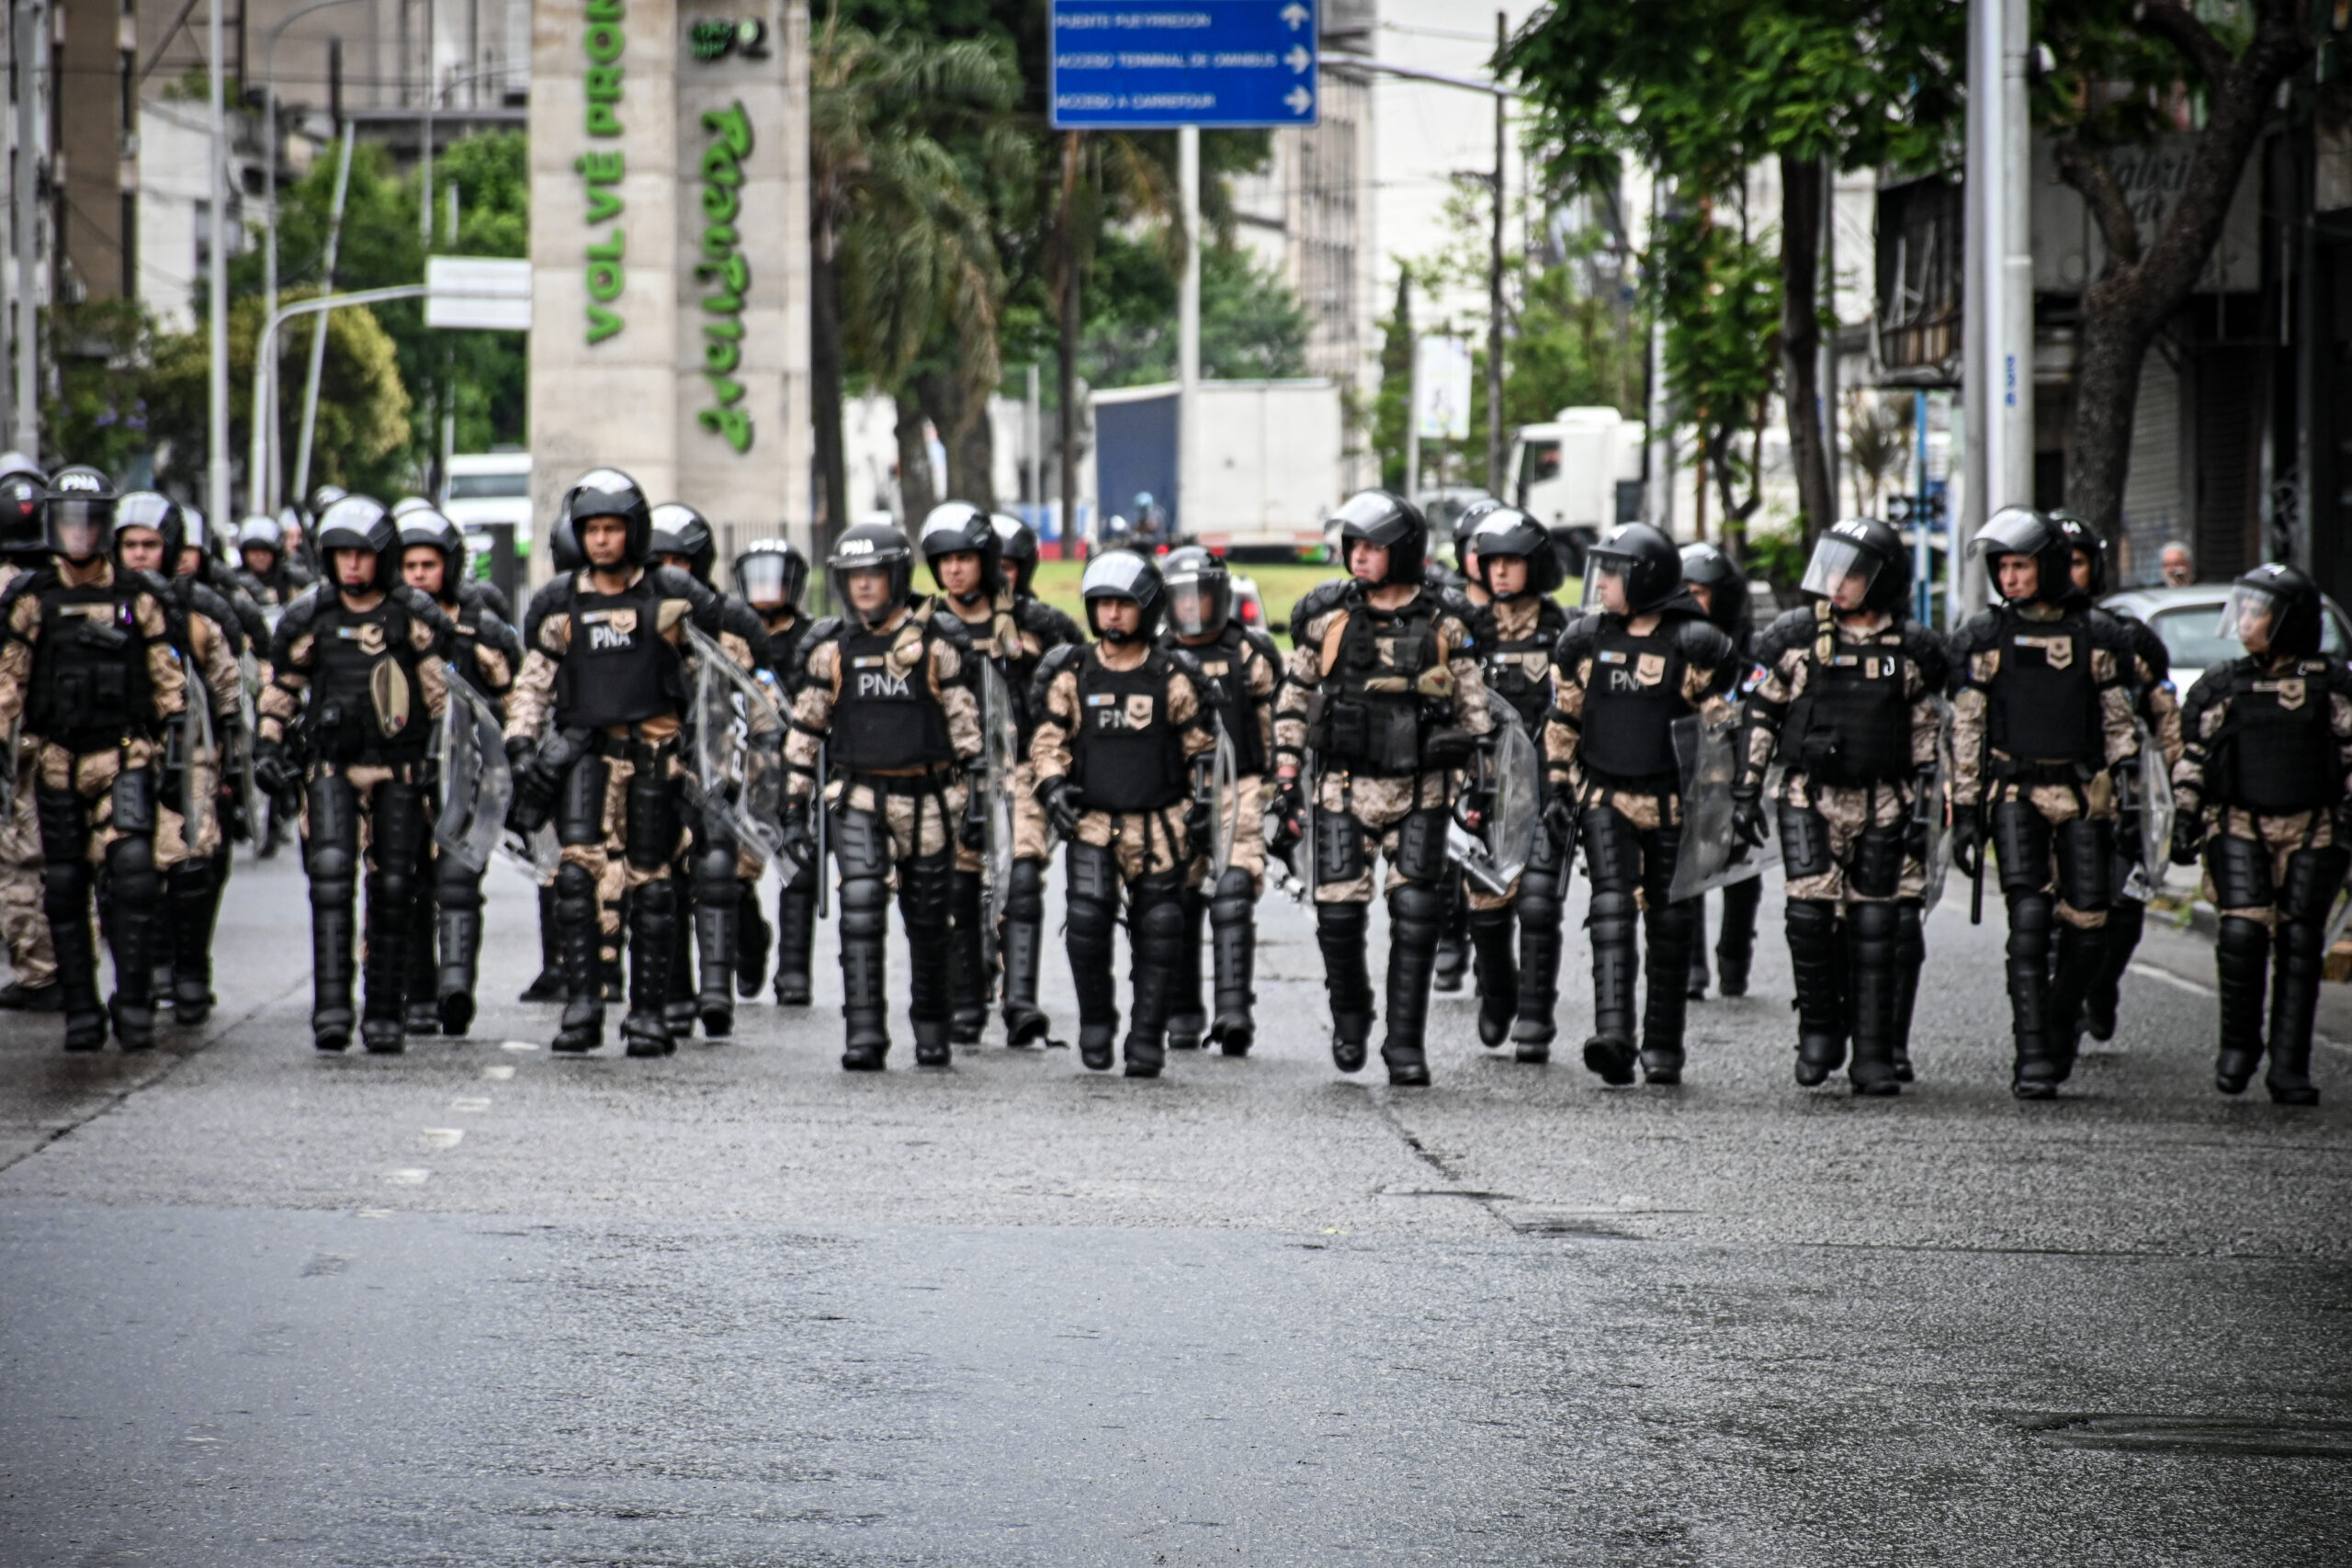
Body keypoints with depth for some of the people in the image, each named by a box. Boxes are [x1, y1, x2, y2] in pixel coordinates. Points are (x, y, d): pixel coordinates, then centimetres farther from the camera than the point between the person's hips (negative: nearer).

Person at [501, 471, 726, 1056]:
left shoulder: (672, 595, 2)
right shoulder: (559, 603, 9)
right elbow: (533, 681, 16)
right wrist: (521, 745, 5)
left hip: (654, 749, -1)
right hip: (584, 746, 1)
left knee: (650, 880, 3)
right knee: (578, 866, -16)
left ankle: (649, 1011, 11)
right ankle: (581, 1002, -16)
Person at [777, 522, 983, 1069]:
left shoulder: (938, 642, -2)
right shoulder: (830, 647, 3)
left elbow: (968, 726, 1)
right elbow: (804, 731, 9)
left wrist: (975, 797, -4)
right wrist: (795, 810, 7)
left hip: (927, 800, 0)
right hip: (857, 799, 1)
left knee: (928, 923, 9)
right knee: (861, 907, -16)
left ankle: (931, 1031, 25)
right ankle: (864, 1035, -18)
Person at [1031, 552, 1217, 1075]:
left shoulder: (1173, 678, 3)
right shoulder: (1072, 676, 5)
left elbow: (1201, 747, 11)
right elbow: (1049, 741, 10)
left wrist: (1201, 802, 2)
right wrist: (1052, 786, -5)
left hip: (1160, 828, 0)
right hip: (1092, 824, 0)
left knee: (1159, 934, -1)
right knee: (1087, 920, -14)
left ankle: (1147, 1038, 10)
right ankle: (1095, 1019, 7)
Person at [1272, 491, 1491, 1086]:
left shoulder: (1442, 628, 1)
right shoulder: (1325, 617, 2)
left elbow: (1475, 713, 9)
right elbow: (1292, 703, 8)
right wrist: (1286, 782, 4)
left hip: (1420, 795, 0)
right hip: (1344, 790, 0)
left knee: (1416, 917, -5)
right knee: (1339, 913, -4)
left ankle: (1405, 1043, 3)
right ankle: (1349, 1015, 22)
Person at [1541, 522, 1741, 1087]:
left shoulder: (1694, 644, -7)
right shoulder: (1586, 638, 4)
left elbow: (1721, 725, -1)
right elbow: (1563, 719, 14)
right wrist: (1560, 787, 9)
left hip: (1671, 805, -1)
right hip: (1605, 800, 2)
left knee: (1670, 925, 7)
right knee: (1612, 908, -15)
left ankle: (1663, 1046, 18)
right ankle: (1613, 1036, -26)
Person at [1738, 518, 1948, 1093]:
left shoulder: (1912, 648, 3)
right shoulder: (1794, 636, 2)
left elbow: (1927, 733, 8)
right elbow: (1760, 716, 7)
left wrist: (1925, 806, 2)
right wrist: (1746, 789, 4)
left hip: (1883, 805, 0)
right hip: (1810, 799, 0)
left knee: (1878, 927, -1)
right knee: (1811, 913, -13)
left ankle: (1874, 1055, 4)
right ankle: (1819, 1030, 5)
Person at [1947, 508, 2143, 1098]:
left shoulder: (2096, 634, 6)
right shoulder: (1984, 637, 6)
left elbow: (2118, 720, 12)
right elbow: (1966, 733, 7)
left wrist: (2125, 772, -1)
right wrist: (1964, 812, 3)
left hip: (2083, 794, 1)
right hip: (2015, 790, -1)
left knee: (2086, 928, -1)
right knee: (2030, 921, -15)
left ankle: (2059, 1032, 24)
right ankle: (2033, 1057, -15)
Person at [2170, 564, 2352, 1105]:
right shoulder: (2220, 686, 8)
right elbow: (2190, 759, 12)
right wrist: (2185, 821, 4)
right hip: (2238, 823, 0)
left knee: (2299, 943, -3)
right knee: (2243, 930, -16)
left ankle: (2289, 1069, 2)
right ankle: (2238, 1045, 2)